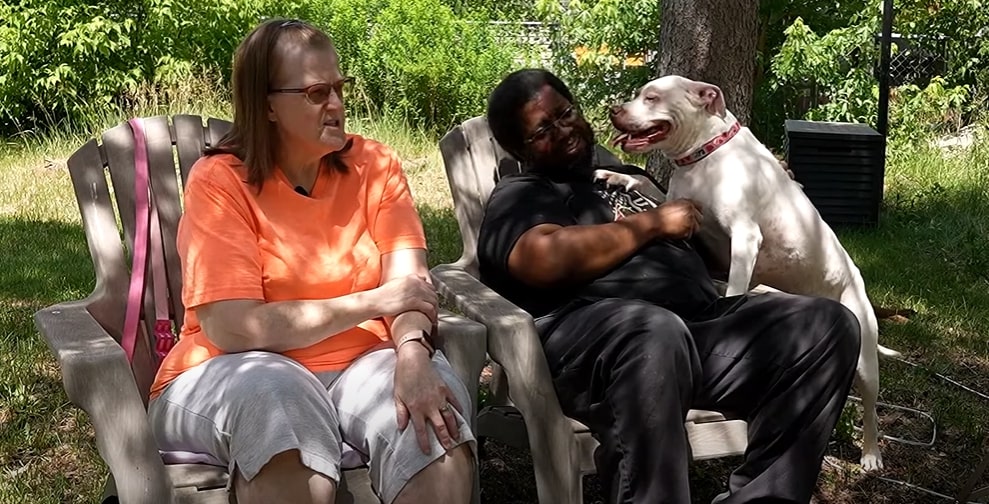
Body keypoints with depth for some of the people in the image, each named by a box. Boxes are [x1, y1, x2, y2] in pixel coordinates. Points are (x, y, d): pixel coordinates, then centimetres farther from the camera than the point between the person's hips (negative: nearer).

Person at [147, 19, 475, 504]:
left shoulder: (375, 165, 2)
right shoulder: (219, 181, -9)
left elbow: (408, 283, -9)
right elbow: (232, 329, -18)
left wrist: (413, 358, -32)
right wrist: (370, 303, -18)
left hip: (358, 366, 2)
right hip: (239, 374, -2)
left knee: (431, 407, -28)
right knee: (273, 394, -36)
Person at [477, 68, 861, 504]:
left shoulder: (627, 176, 35)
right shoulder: (519, 196, 11)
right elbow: (546, 260, -12)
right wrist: (653, 223, 0)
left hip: (702, 325, 7)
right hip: (592, 332, -7)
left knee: (828, 324, -13)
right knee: (656, 332, -41)